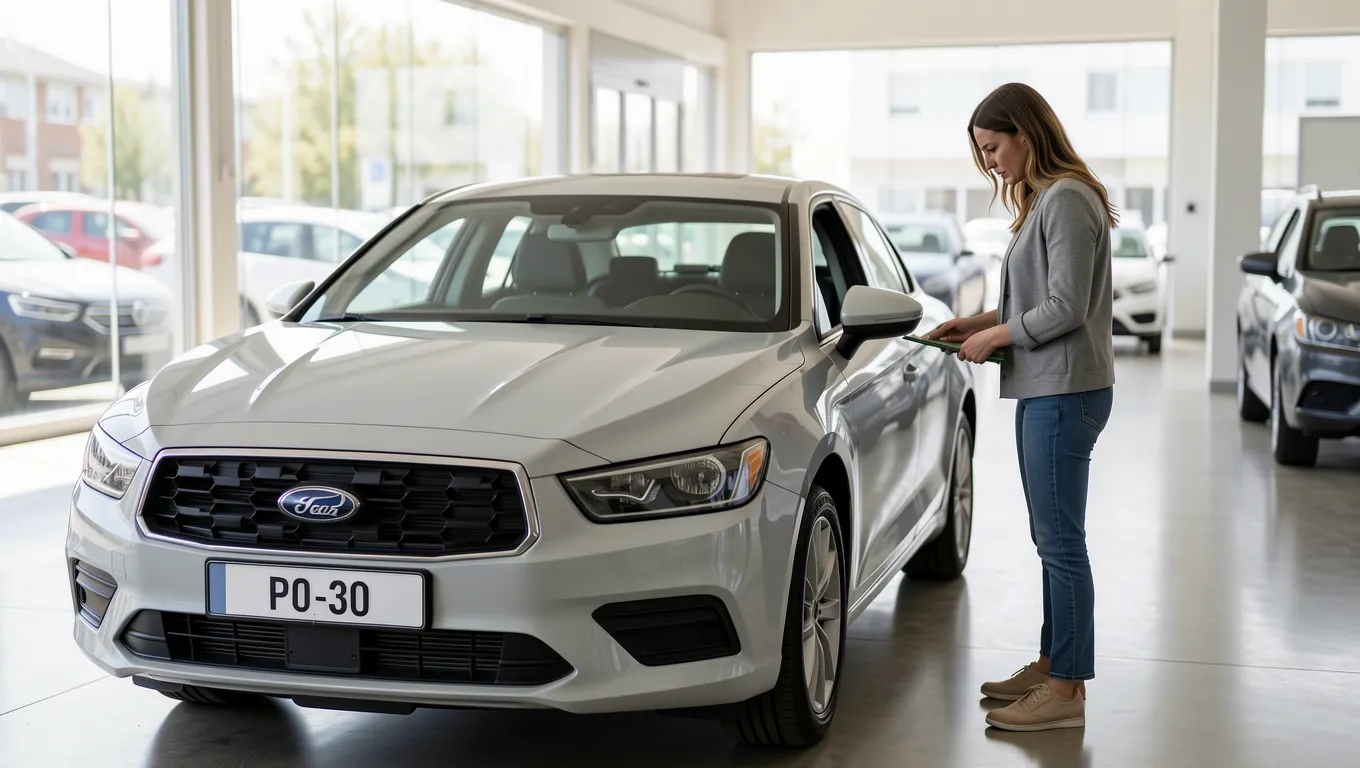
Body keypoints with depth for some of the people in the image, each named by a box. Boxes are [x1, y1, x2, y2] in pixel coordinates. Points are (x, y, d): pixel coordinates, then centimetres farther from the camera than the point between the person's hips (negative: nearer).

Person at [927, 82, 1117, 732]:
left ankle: (1066, 691, 1)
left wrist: (996, 336, -10)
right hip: (1043, 391, 10)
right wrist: (980, 321, 11)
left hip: (1064, 393, -10)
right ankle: (1051, 665, 27)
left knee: (1061, 542, -5)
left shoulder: (1067, 200, -15)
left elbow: (1066, 309, -20)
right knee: (1051, 539, 16)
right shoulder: (1043, 200, 16)